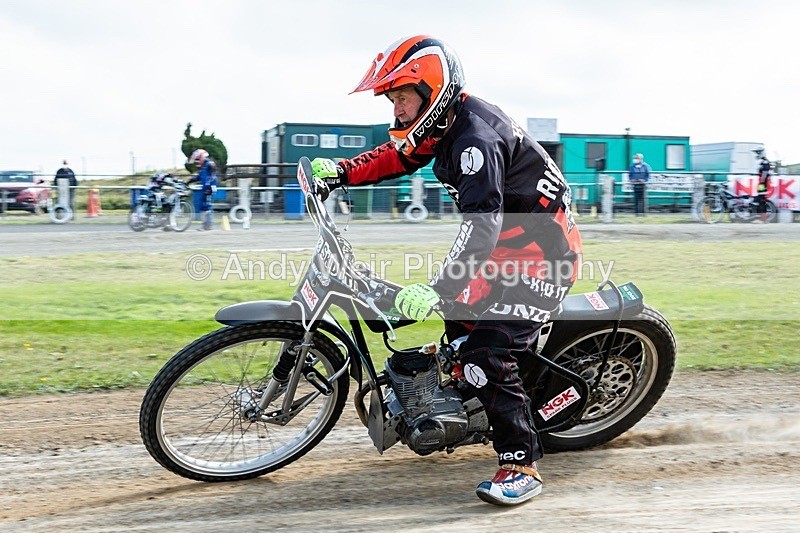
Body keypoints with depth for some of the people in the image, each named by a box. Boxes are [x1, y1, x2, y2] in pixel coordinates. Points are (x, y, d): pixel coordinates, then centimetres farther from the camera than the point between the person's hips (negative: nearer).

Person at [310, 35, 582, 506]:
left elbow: (482, 223, -37)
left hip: (542, 249, -11)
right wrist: (341, 171, 2)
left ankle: (522, 466, -10)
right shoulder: (445, 122, 6)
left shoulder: (476, 138, -26)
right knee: (460, 320, 21)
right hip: (510, 244, 11)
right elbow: (396, 158, 18)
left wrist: (439, 290, -45)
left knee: (486, 353, -18)